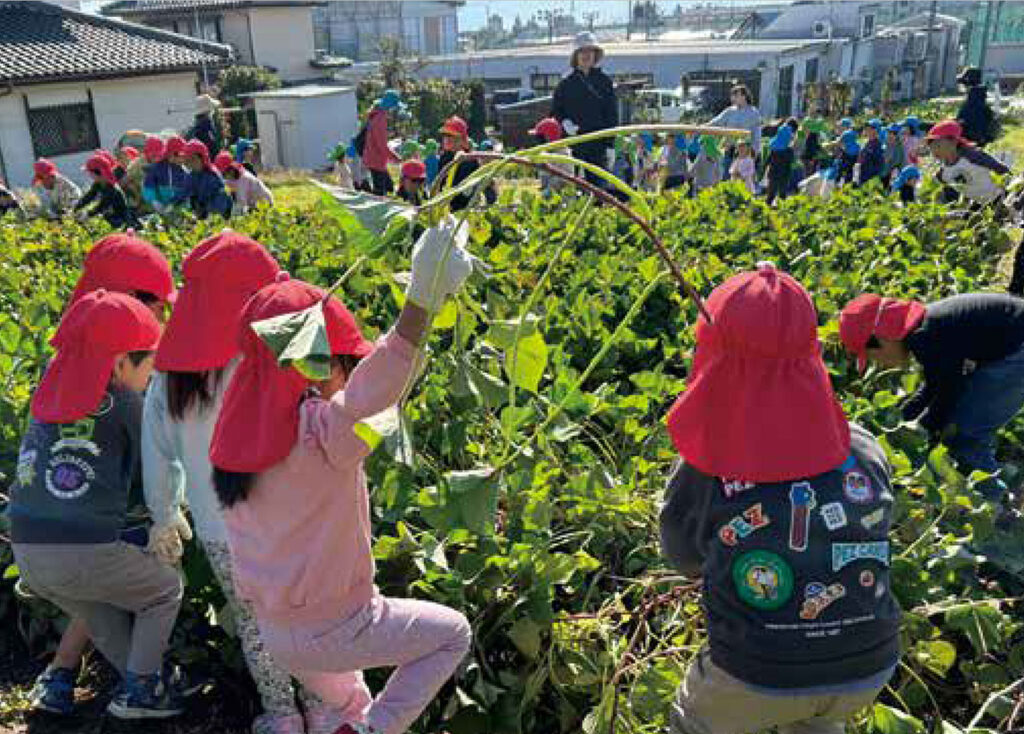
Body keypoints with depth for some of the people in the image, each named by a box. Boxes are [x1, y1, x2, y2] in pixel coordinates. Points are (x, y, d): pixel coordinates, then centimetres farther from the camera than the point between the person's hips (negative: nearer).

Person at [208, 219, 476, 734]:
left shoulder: (236, 434, -6)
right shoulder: (322, 430, -29)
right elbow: (371, 389, -50)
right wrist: (422, 300, -62)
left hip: (273, 633, 7)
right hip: (334, 632, -7)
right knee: (453, 633, 15)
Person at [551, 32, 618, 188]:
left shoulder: (605, 81, 7)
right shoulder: (566, 83, 8)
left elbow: (612, 115, 5)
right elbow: (555, 111, 12)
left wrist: (611, 144, -2)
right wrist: (564, 122, -10)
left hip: (598, 147, 0)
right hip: (573, 147, 0)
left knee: (598, 183, 1)